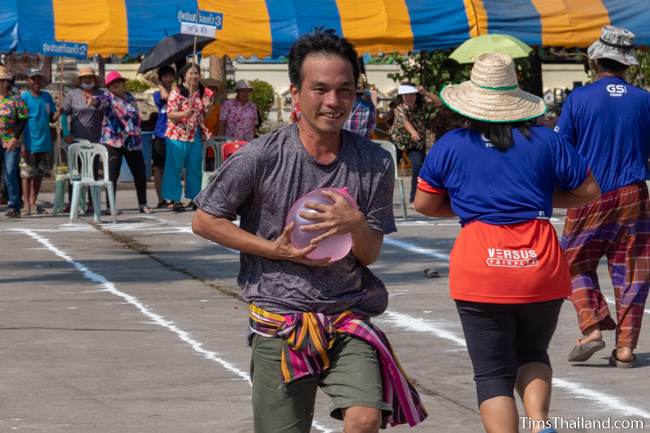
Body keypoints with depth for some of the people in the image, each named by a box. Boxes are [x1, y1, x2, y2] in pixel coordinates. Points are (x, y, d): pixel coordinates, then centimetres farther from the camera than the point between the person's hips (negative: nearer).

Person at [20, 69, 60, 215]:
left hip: (45, 143, 5)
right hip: (29, 144, -5)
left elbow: (52, 119, 14)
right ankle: (26, 203, 9)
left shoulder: (47, 97, 10)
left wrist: (58, 113, -10)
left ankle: (33, 202, 19)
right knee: (27, 174, 0)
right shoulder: (24, 97, -5)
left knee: (40, 174, 9)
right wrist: (22, 144, -14)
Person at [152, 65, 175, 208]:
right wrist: (161, 86, -3)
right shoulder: (157, 94, 3)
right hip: (161, 135, -3)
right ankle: (161, 200, 2)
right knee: (159, 168, -1)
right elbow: (165, 96, -19)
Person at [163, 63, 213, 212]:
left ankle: (194, 197, 17)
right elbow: (170, 114, -13)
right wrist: (184, 114, -29)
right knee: (174, 168, -3)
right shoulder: (176, 93, -7)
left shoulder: (203, 93, 8)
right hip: (177, 135, -5)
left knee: (194, 168, 8)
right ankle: (175, 199, 1)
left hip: (195, 135, 5)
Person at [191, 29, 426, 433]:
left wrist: (355, 224, -20)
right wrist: (276, 249, -10)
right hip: (280, 318, -1)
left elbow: (370, 254, 3)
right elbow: (205, 221, 0)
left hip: (349, 314, 1)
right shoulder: (262, 157, -9)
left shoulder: (374, 162, -2)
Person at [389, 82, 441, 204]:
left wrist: (425, 93, -35)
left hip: (418, 143, 2)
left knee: (418, 166, -17)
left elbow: (438, 102, -20)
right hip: (398, 141, -2)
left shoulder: (420, 103, -12)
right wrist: (413, 132, -62)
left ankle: (414, 198, -5)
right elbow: (405, 121, -42)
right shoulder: (399, 108, -23)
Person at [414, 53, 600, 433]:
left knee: (494, 373, 4)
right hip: (541, 265, 2)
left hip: (480, 271, -2)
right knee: (532, 353, 22)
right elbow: (589, 191, 10)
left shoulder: (450, 145, 3)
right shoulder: (545, 141, 4)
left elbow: (424, 204, 12)